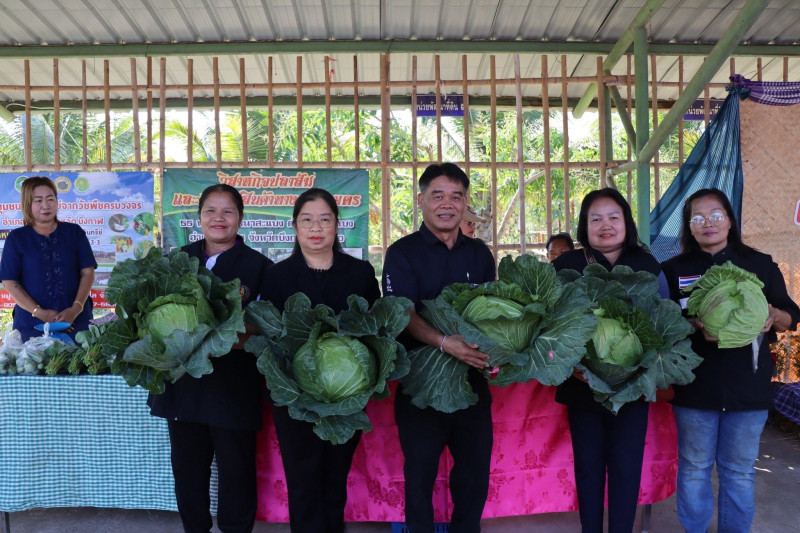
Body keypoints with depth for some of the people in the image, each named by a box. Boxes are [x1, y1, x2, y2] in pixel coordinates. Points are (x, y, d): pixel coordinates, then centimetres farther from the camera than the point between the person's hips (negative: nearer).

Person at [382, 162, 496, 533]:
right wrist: (445, 343, -29)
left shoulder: (479, 254, 10)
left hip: (473, 378, 4)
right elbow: (403, 314, -14)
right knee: (420, 471, 10)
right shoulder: (402, 253, -3)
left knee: (476, 469, 13)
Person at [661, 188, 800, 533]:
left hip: (748, 385, 1)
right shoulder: (674, 270, 3)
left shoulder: (761, 265, 6)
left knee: (739, 470, 11)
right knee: (694, 467, 10)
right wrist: (695, 326, -19)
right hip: (695, 385, -1)